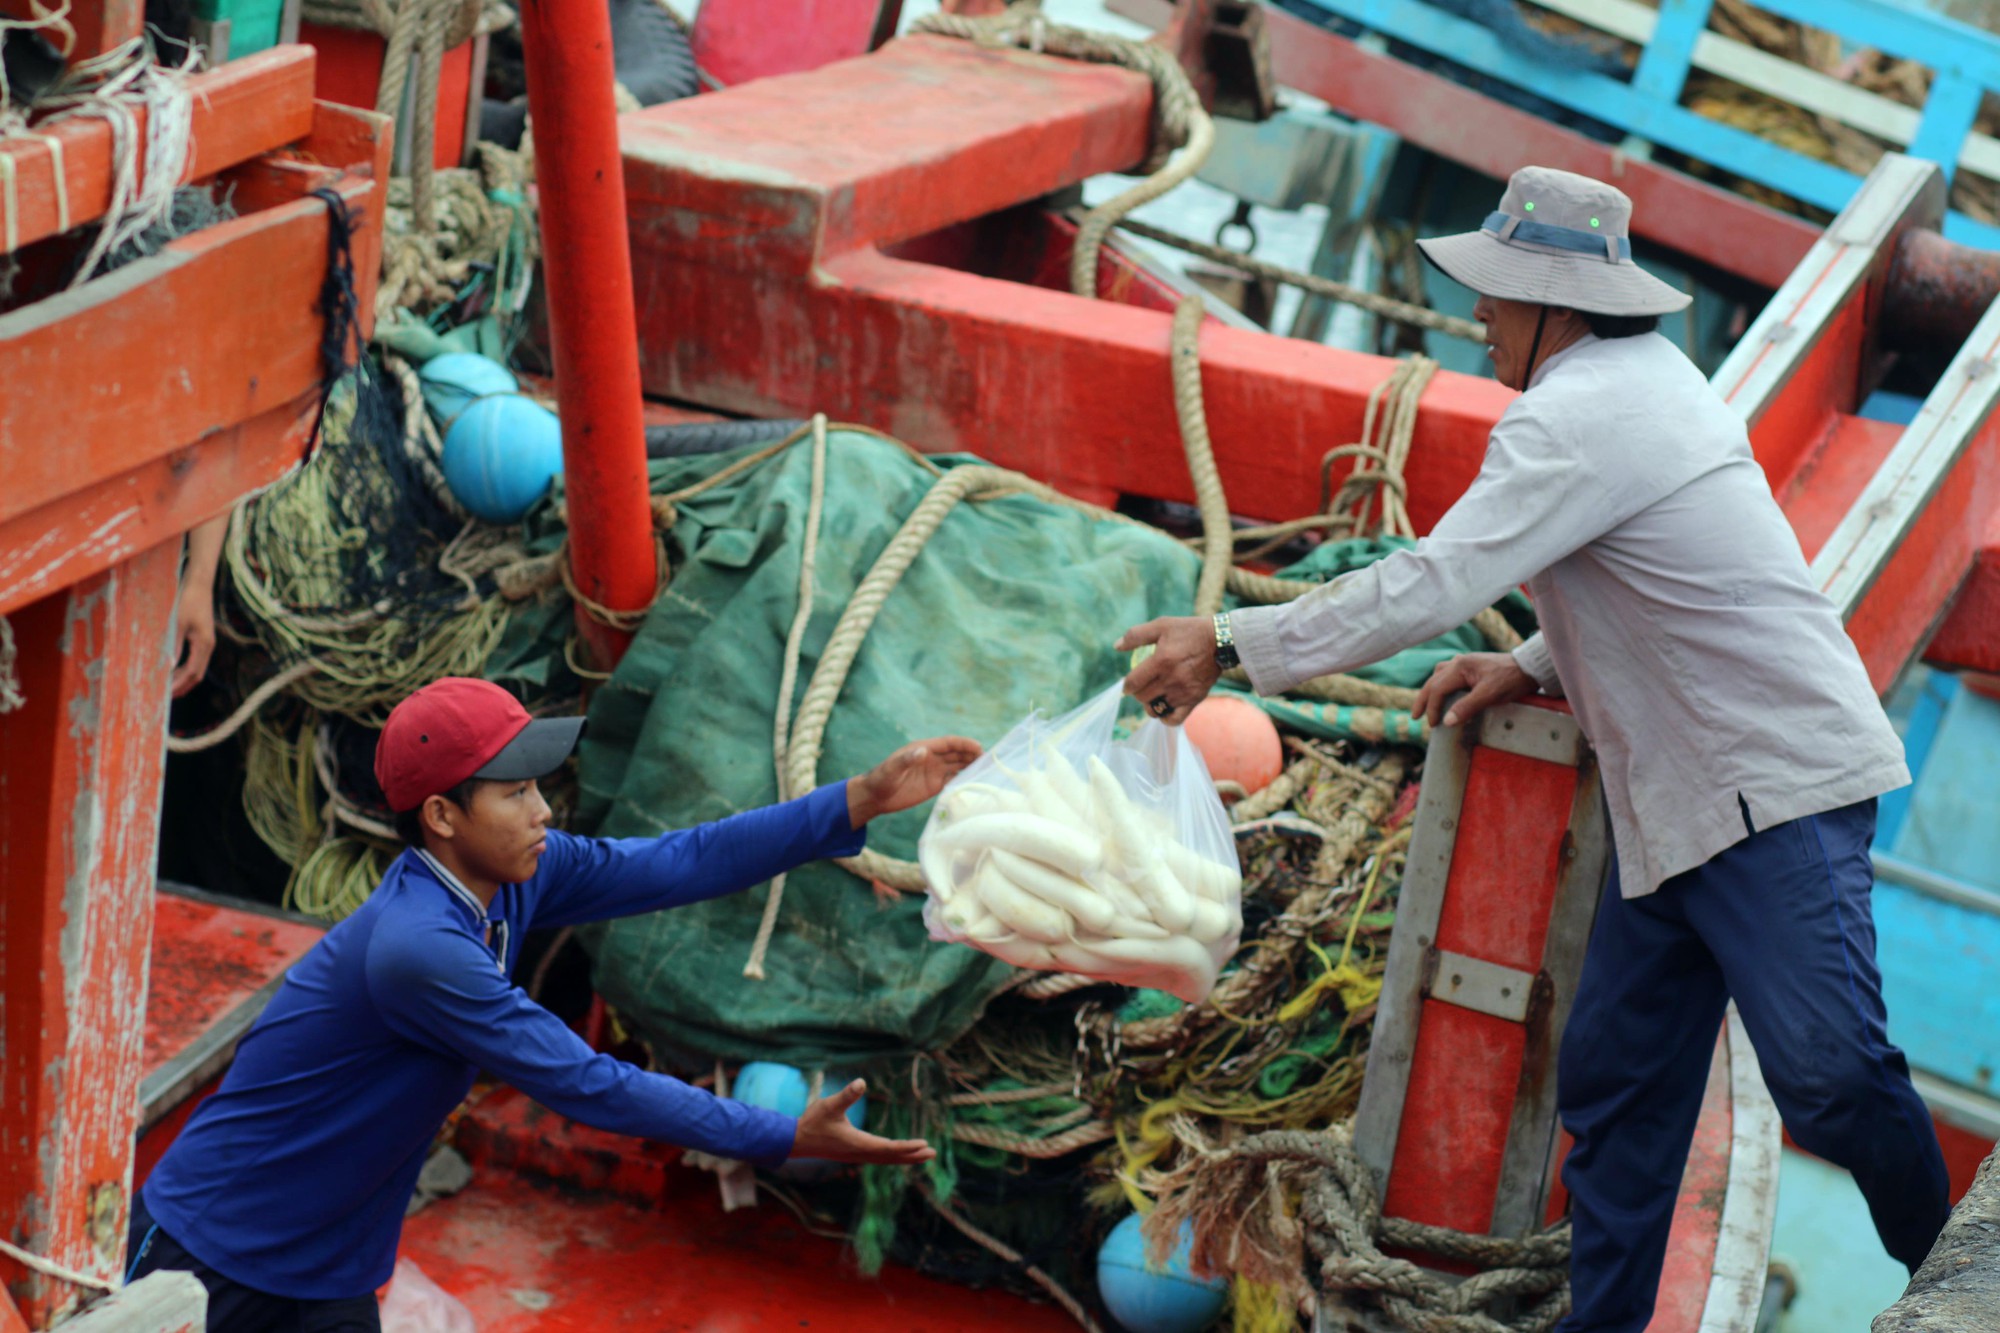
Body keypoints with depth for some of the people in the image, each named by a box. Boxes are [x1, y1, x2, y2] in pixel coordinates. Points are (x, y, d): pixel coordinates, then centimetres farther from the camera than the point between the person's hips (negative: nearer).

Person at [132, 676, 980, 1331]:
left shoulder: (517, 875, -4)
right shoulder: (416, 948, -30)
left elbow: (682, 865, -1)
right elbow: (585, 1086, -30)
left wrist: (863, 800, -6)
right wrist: (788, 1140, -28)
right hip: (209, 1256, -8)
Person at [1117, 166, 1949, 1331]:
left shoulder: (1577, 421, -17)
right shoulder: (1647, 375, 15)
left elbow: (1427, 587, -24)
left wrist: (1224, 644, -19)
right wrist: (1538, 668, 9)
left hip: (1777, 786, -11)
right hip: (1683, 802, 11)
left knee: (1828, 1074, -13)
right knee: (1616, 1077, 8)